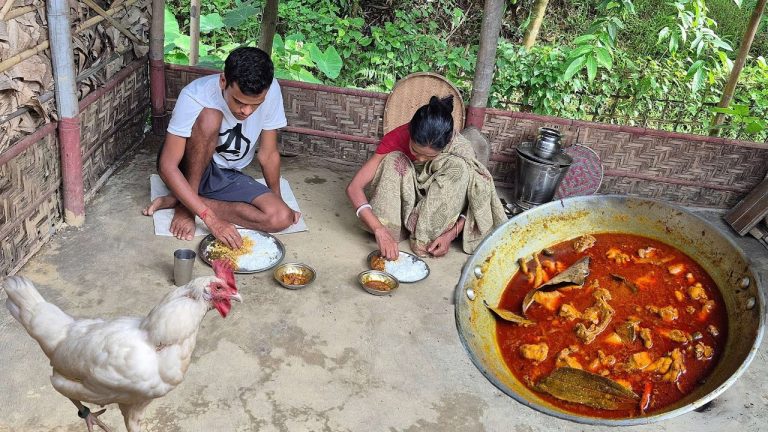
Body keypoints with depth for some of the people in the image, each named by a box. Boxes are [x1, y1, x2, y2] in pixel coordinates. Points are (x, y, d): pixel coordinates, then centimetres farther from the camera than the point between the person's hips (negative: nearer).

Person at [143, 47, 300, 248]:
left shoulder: (271, 92, -20)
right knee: (209, 118, -34)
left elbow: (268, 154, -6)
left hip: (230, 178, 4)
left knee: (281, 218, -23)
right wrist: (212, 219, -36)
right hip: (190, 170, -4)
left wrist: (278, 201, -2)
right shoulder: (196, 96, -28)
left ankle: (181, 200, -10)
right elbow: (167, 166, -29)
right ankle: (185, 205, -16)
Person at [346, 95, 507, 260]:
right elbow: (354, 187, -32)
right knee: (394, 161, -29)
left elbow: (475, 201, -17)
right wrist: (380, 230, -45)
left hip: (437, 207, 1)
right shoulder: (396, 138, -27)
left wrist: (451, 234, -33)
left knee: (459, 167, -29)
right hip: (402, 201, 0)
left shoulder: (460, 149, -26)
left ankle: (427, 238, -24)